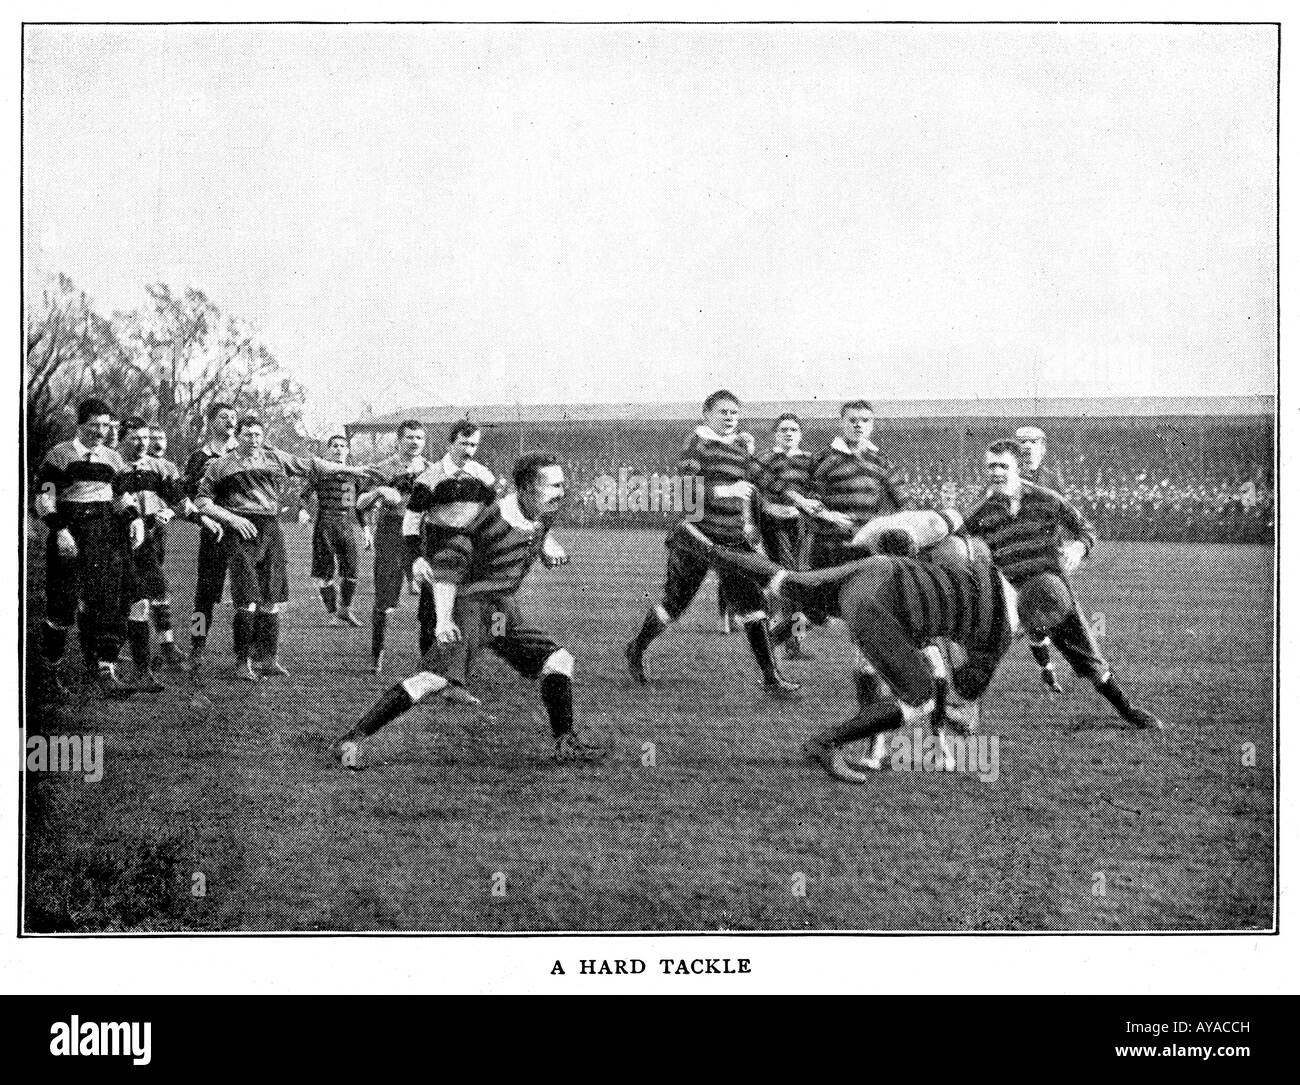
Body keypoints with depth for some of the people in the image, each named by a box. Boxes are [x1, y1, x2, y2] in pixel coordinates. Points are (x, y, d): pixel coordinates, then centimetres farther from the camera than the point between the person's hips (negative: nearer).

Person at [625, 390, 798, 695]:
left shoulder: (741, 449, 13)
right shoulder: (697, 443, -6)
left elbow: (751, 491, 24)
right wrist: (725, 490, -24)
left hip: (734, 539, 5)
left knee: (752, 607, -4)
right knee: (674, 604, 5)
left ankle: (770, 676, -2)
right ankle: (636, 649, 30)